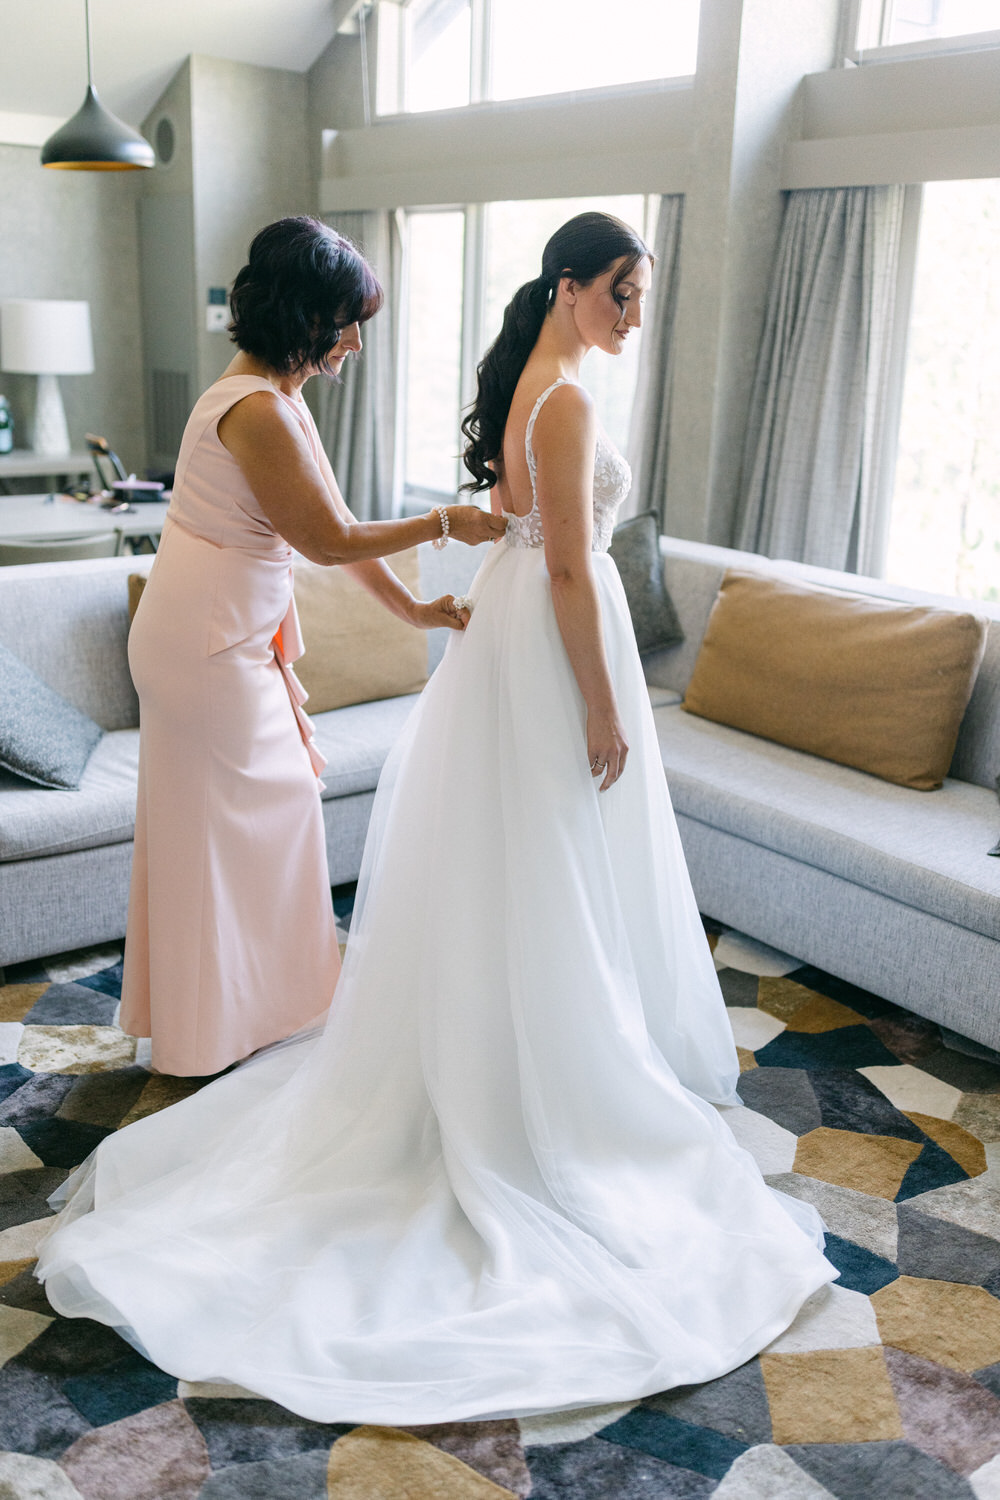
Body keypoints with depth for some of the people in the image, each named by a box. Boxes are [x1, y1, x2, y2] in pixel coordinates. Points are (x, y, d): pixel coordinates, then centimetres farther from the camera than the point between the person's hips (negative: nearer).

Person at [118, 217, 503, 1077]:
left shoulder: (282, 397, 8)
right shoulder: (257, 411, -23)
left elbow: (337, 520, 11)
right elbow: (329, 539, -19)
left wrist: (409, 606, 10)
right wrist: (443, 524, -9)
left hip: (231, 634, 10)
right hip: (208, 641, -10)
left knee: (227, 814, 18)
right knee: (231, 815, 4)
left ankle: (242, 990, 35)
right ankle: (224, 1023, 21)